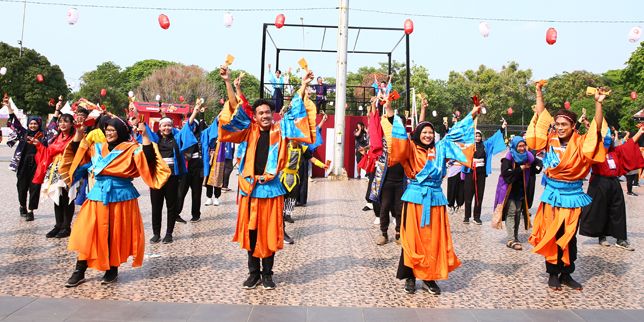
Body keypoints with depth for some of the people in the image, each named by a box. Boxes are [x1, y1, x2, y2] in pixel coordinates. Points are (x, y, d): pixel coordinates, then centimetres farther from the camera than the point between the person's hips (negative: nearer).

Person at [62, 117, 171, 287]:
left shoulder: (131, 148, -4)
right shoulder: (97, 148, 13)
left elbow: (148, 159, -18)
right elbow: (77, 154, 21)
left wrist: (145, 136, -28)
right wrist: (79, 133, 10)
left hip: (120, 196, -4)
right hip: (98, 195, 4)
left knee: (116, 234, 5)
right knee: (87, 233, 2)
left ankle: (112, 270, 20)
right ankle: (79, 272, 12)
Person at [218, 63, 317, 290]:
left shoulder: (279, 131, 3)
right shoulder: (249, 131, 3)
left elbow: (294, 112, 0)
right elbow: (235, 109, -3)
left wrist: (303, 86, -7)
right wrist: (228, 82, -13)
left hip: (271, 187, -1)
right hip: (250, 187, 1)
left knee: (269, 232, 5)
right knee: (251, 232, 7)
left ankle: (267, 273, 19)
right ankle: (254, 273, 20)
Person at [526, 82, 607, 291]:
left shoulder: (581, 143, -5)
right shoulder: (551, 141, -2)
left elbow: (597, 127, -18)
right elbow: (541, 115, 2)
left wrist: (598, 103, -26)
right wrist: (539, 93, 0)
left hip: (573, 195, 0)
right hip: (552, 194, 0)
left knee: (570, 237, 9)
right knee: (551, 236, 4)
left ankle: (567, 274, 21)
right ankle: (553, 273, 16)